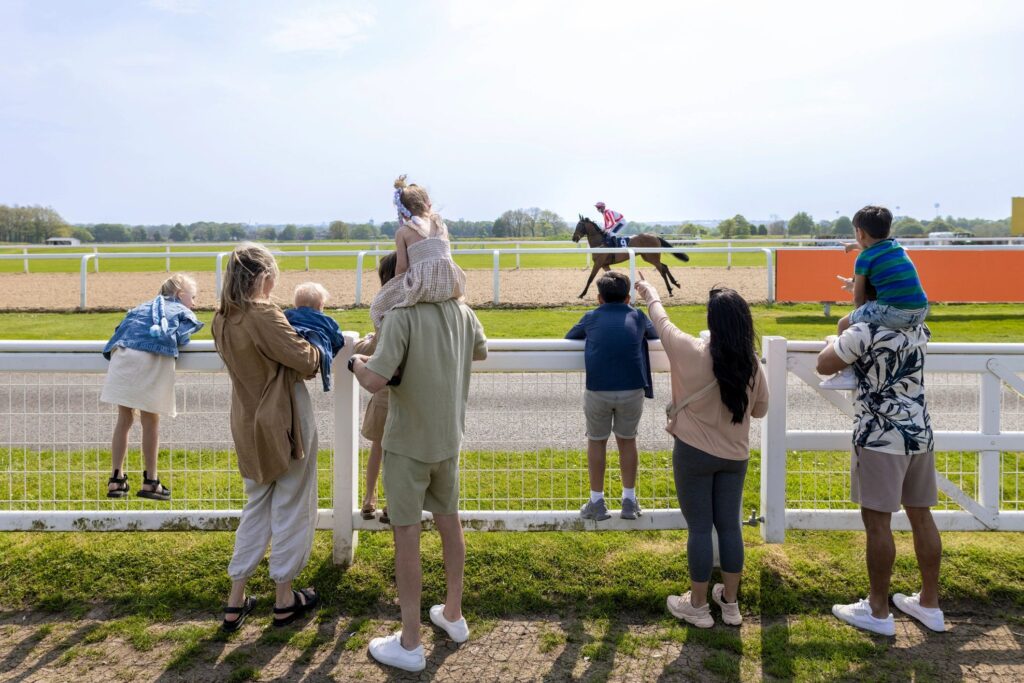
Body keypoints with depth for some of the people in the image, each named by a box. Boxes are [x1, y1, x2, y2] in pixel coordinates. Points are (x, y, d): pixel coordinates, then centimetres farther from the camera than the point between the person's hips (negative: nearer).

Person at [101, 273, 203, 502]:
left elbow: (122, 329, 22)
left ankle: (116, 479, 18)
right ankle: (150, 481, 15)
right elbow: (181, 337, 4)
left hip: (123, 355, 4)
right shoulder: (184, 313, 21)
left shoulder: (142, 307, 35)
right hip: (155, 361, -4)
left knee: (124, 419, 14)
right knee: (151, 421, 8)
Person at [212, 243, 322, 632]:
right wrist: (314, 346, 1)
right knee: (291, 509, 7)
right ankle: (284, 600, 19)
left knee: (256, 508, 18)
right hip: (285, 422, -7)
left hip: (250, 426, 7)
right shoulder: (264, 316, -21)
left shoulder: (222, 321, 3)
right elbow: (304, 359, -19)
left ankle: (236, 601, 21)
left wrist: (289, 334, 3)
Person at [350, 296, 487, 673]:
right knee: (449, 522, 18)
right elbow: (481, 352, 18)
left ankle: (410, 644, 13)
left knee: (406, 533, 3)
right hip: (449, 438, 6)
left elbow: (374, 381, -28)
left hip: (408, 443, -6)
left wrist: (355, 362, -7)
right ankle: (453, 614, 36)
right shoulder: (462, 311, -2)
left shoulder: (402, 315, -22)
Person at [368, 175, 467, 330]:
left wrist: (398, 286, 16)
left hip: (422, 287, -4)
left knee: (379, 306, 15)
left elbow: (402, 266, 1)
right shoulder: (442, 226, 16)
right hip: (449, 286, 4)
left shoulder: (402, 231, 5)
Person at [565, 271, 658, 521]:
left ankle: (597, 503, 22)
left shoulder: (591, 317, 11)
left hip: (598, 390, -1)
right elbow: (657, 336, 26)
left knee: (597, 441, 16)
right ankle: (629, 501, 26)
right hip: (632, 390, 1)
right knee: (627, 440, 18)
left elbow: (568, 338, 23)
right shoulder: (638, 317, 12)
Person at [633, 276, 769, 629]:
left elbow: (661, 321, -1)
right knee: (730, 526, 14)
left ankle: (698, 606, 21)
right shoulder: (752, 363, -7)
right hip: (735, 456, 4)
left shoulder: (692, 353, -18)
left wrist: (650, 294, 18)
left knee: (700, 529, 7)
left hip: (695, 454, -4)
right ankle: (730, 603, 28)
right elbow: (760, 408, 7)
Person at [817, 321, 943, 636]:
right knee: (921, 517, 14)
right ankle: (929, 603, 26)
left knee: (877, 521, 0)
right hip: (920, 432, 8)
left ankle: (878, 611, 8)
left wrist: (841, 334, 13)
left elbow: (823, 365, -4)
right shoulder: (918, 330, 9)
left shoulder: (864, 331, -14)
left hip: (880, 436, -8)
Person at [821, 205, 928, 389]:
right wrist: (856, 245, 59)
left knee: (844, 324, 9)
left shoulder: (864, 259, -4)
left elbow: (858, 298, 1)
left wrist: (860, 312, 21)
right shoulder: (897, 246, 16)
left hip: (894, 313, -8)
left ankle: (848, 374, 6)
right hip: (921, 312, 8)